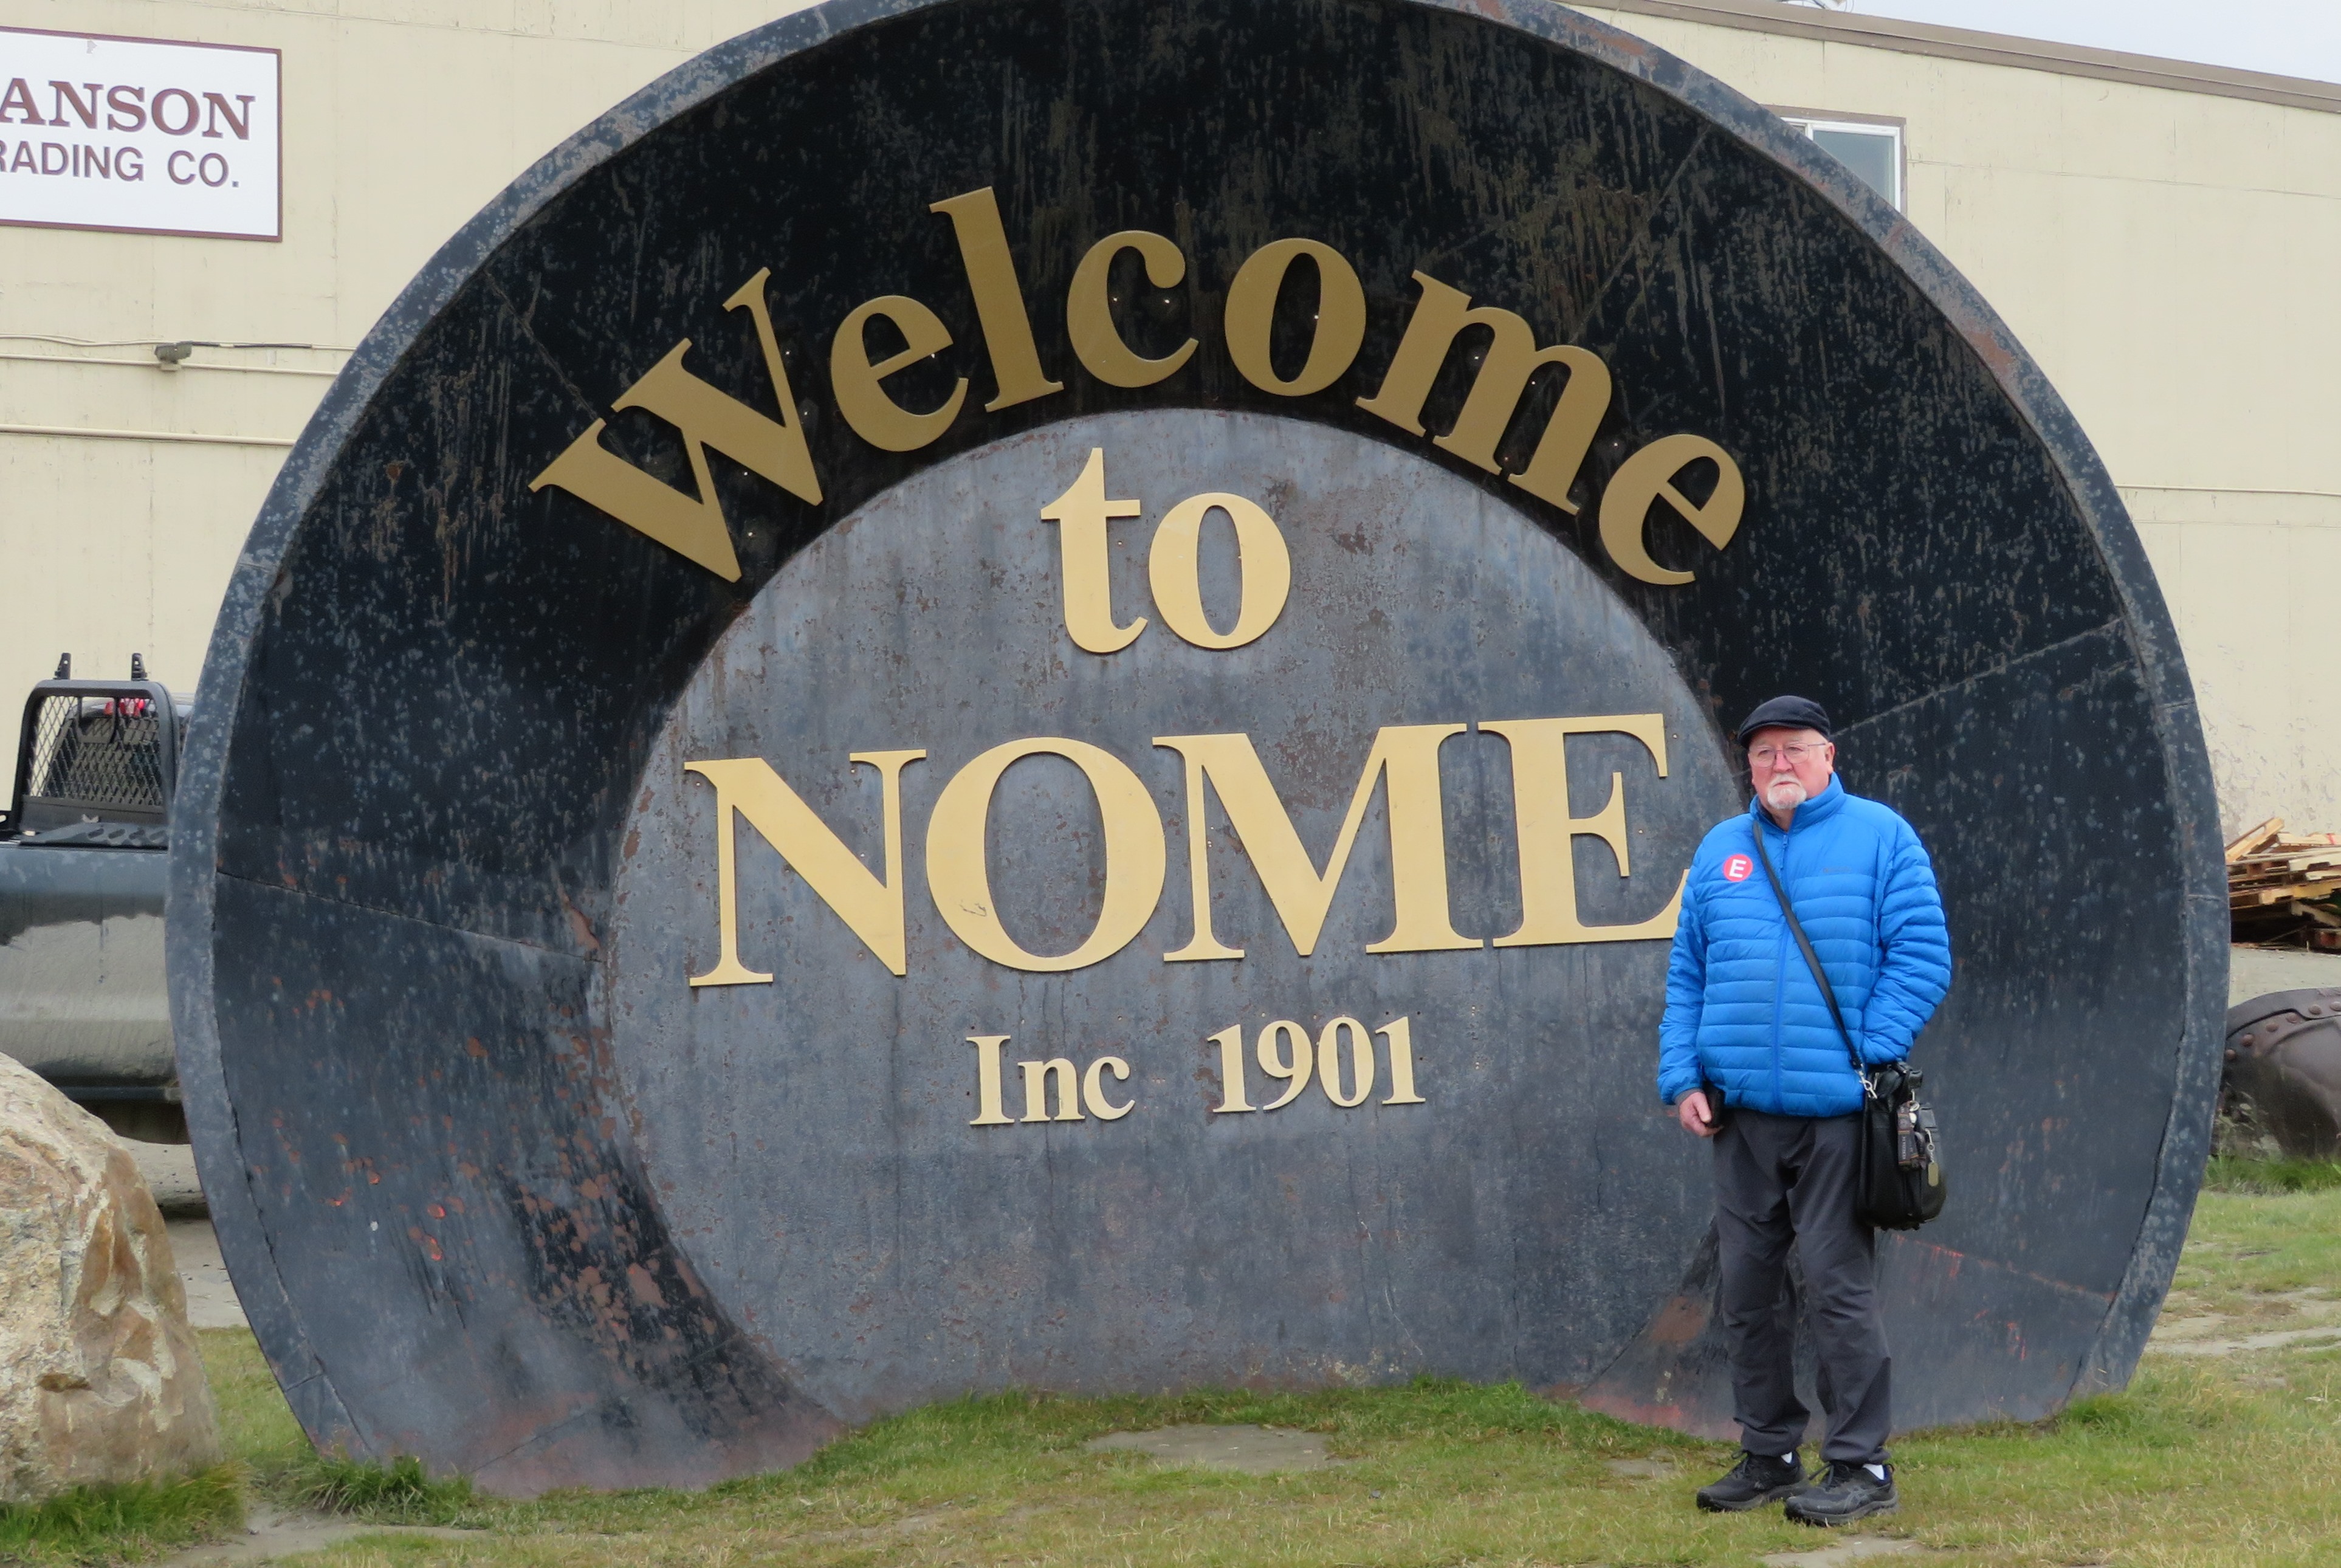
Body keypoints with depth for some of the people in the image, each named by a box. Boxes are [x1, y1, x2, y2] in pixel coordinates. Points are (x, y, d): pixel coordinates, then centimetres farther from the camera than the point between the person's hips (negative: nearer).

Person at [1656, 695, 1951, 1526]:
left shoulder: (1879, 837, 1)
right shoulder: (1720, 851, 14)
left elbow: (1922, 957, -4)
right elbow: (1687, 975, 15)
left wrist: (1868, 1057, -12)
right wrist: (1683, 1078, 3)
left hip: (1836, 1113, -5)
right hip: (1740, 1114, 5)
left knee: (1838, 1285, -4)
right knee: (1746, 1288, 8)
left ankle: (1860, 1465, 4)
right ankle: (1768, 1453, 20)